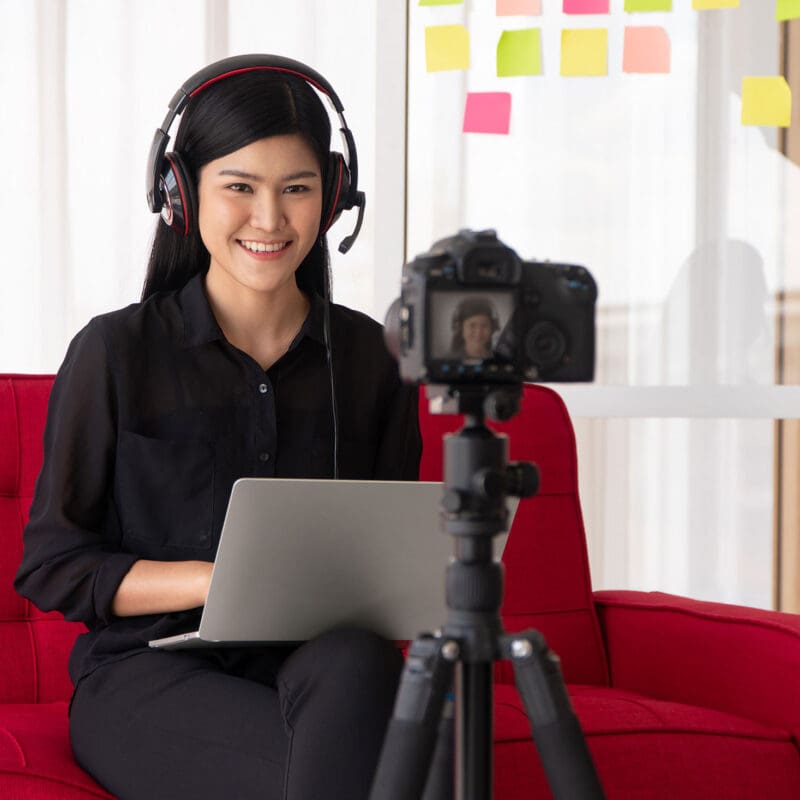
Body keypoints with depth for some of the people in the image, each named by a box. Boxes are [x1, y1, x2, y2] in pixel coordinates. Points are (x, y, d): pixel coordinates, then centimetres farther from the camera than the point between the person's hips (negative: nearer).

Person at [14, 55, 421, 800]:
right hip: (149, 675, -4)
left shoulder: (370, 357, 8)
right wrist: (219, 580, -15)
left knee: (355, 661, -35)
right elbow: (49, 566, -1)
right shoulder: (115, 353, -1)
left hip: (319, 663, 4)